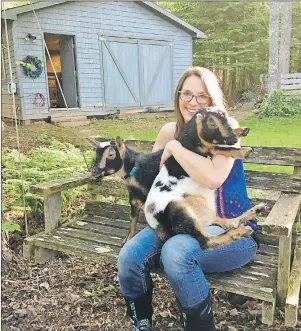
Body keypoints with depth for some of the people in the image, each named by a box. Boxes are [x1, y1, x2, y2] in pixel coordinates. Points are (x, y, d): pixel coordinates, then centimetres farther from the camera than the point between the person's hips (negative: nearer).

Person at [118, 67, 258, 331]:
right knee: (130, 257, -19)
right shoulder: (170, 131, 4)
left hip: (231, 230, -5)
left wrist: (175, 147, -20)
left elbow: (213, 178, -30)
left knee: (176, 252, -35)